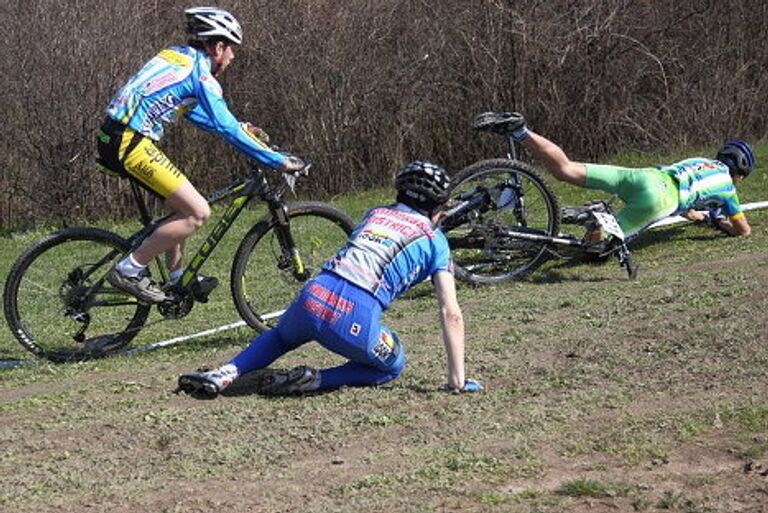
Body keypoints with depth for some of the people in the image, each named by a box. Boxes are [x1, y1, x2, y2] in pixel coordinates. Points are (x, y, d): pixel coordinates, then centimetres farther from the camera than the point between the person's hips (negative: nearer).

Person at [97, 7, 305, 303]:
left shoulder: (176, 56, 18)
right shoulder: (200, 73, -8)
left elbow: (192, 112, 31)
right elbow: (227, 129, -13)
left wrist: (243, 129, 32)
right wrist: (279, 161, -10)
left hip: (115, 137, 10)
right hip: (130, 143, -10)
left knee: (179, 203, 23)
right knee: (198, 212, -9)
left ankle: (177, 277, 29)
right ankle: (129, 272, -6)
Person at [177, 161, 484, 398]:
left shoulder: (374, 214, 25)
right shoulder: (434, 240, 13)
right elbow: (451, 314, 6)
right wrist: (457, 380, 10)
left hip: (313, 297, 5)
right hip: (356, 318, -5)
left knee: (281, 337, 38)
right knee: (392, 367, 26)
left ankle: (225, 373, 13)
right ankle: (314, 381, 3)